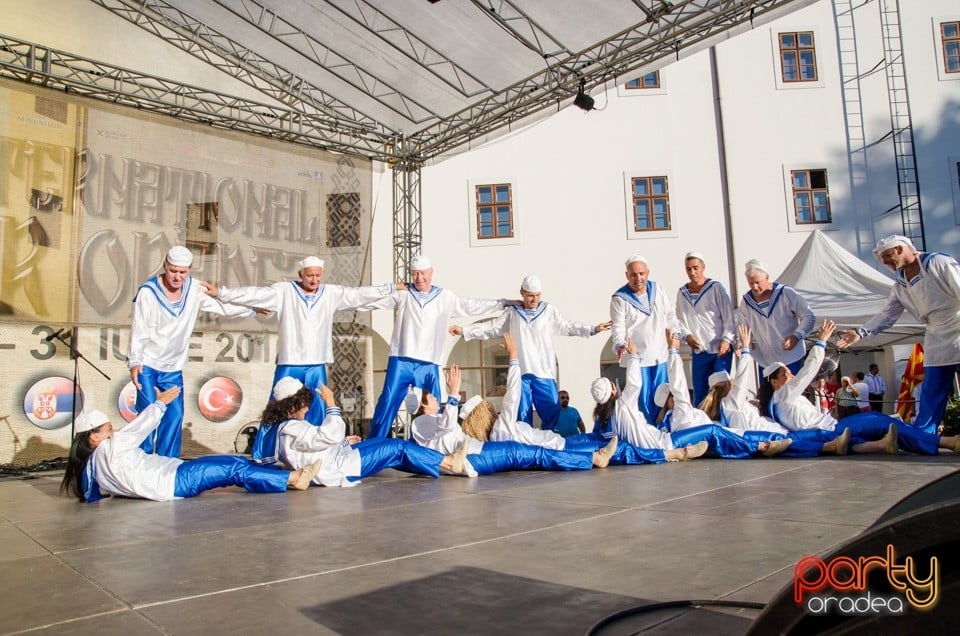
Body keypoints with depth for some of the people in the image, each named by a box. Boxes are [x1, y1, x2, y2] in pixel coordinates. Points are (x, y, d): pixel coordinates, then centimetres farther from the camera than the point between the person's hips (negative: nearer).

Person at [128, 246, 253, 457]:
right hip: (147, 364, -4)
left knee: (175, 414, 2)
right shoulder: (148, 292, -13)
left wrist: (253, 308, 12)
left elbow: (223, 305, 9)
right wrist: (134, 361, -22)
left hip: (174, 368, 4)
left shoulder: (194, 288, -2)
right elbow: (138, 331, -14)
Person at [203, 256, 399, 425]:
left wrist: (392, 288, 13)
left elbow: (361, 294, 10)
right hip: (289, 366, -3)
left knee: (317, 414, 10)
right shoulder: (284, 291, -3)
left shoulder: (331, 293, 6)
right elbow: (255, 294, -9)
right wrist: (220, 292, -18)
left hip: (317, 367, 3)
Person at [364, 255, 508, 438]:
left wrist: (504, 303, 8)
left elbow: (474, 306, 10)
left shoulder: (445, 297, 8)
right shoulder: (402, 293, 5)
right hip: (401, 361, -1)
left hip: (429, 364, 1)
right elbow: (373, 300, 9)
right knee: (387, 404, -1)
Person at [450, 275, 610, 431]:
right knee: (522, 414, 6)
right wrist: (464, 330, 1)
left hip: (544, 372, 0)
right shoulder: (512, 313, 7)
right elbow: (491, 327, 8)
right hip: (520, 372, 0)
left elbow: (568, 326, 6)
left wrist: (593, 329, -2)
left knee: (552, 411, 1)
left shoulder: (549, 311, 5)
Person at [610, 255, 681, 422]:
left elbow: (671, 316, 15)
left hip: (661, 356, 4)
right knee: (642, 400, -1)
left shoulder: (658, 290, 5)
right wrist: (620, 344, -29)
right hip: (636, 359, -4)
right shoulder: (619, 298, -9)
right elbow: (618, 327, -12)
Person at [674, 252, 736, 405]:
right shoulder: (682, 293, 8)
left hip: (721, 350, -4)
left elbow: (729, 316, -6)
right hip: (698, 351, 4)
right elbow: (680, 320, 12)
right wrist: (687, 336, -6)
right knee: (699, 394, 8)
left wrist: (727, 339, -18)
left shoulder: (716, 287, -4)